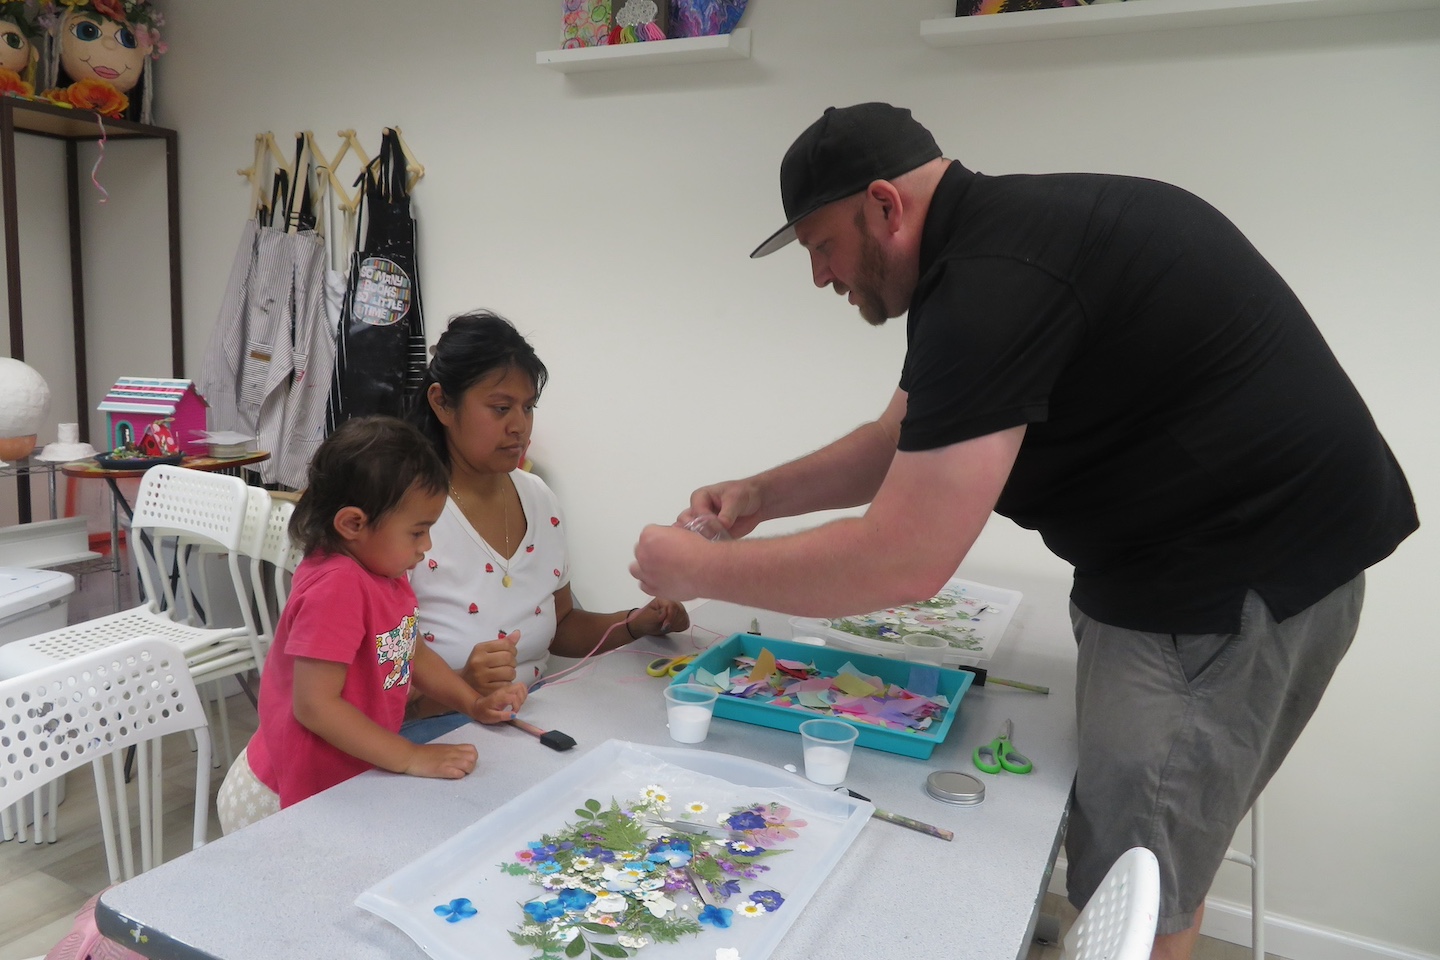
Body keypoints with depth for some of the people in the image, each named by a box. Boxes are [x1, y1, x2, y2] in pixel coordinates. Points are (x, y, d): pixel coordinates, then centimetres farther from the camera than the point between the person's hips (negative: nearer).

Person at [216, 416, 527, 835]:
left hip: (350, 781, 8)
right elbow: (315, 705, -29)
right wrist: (411, 758, -24)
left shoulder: (384, 572, 2)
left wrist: (475, 704, 5)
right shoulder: (337, 586, -28)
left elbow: (414, 652, 15)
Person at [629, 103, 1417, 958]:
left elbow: (901, 562, -27)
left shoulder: (995, 278, -27)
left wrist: (699, 571, -15)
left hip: (1237, 580, -10)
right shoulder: (990, 236, 7)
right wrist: (764, 493, 6)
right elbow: (904, 440, 16)